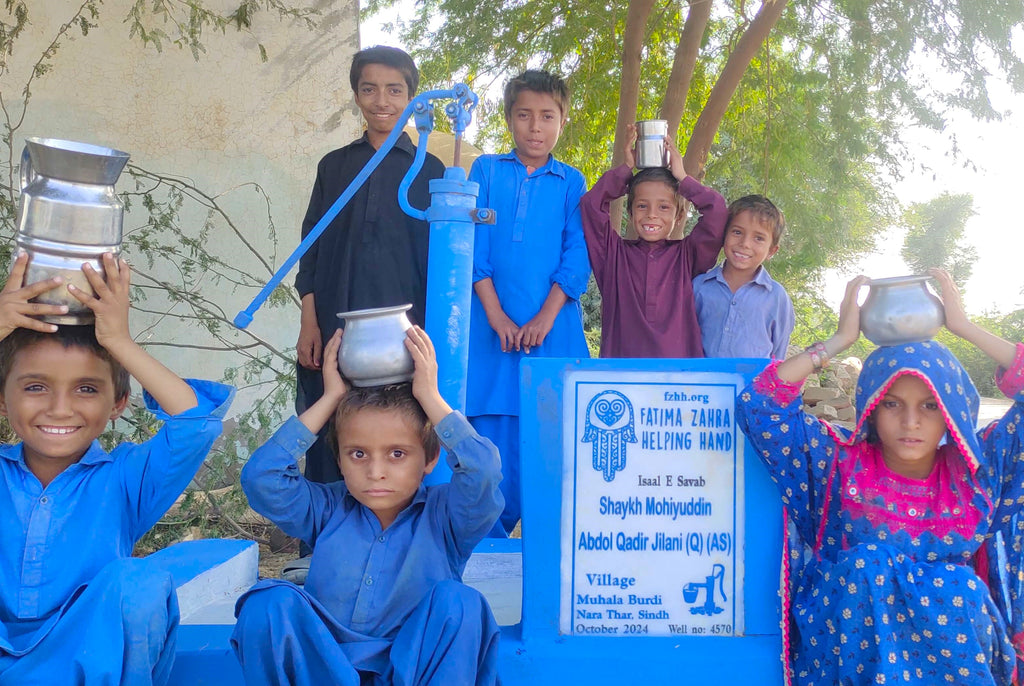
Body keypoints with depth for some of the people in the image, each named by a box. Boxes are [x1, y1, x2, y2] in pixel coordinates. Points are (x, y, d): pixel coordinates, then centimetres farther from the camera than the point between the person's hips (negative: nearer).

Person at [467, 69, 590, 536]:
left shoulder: (570, 182, 11)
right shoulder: (486, 170, 10)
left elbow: (577, 256, 3)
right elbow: (474, 246, 2)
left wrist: (546, 317, -11)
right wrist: (496, 316, -8)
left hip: (552, 326, 0)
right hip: (493, 325, 0)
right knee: (491, 433, -1)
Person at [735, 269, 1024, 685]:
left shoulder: (977, 469, 2)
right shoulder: (839, 462, -2)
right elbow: (758, 405, -11)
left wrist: (964, 327, -3)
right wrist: (840, 340, -7)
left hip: (960, 632, 1)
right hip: (849, 642, -1)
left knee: (957, 586, -28)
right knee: (868, 564, -28)